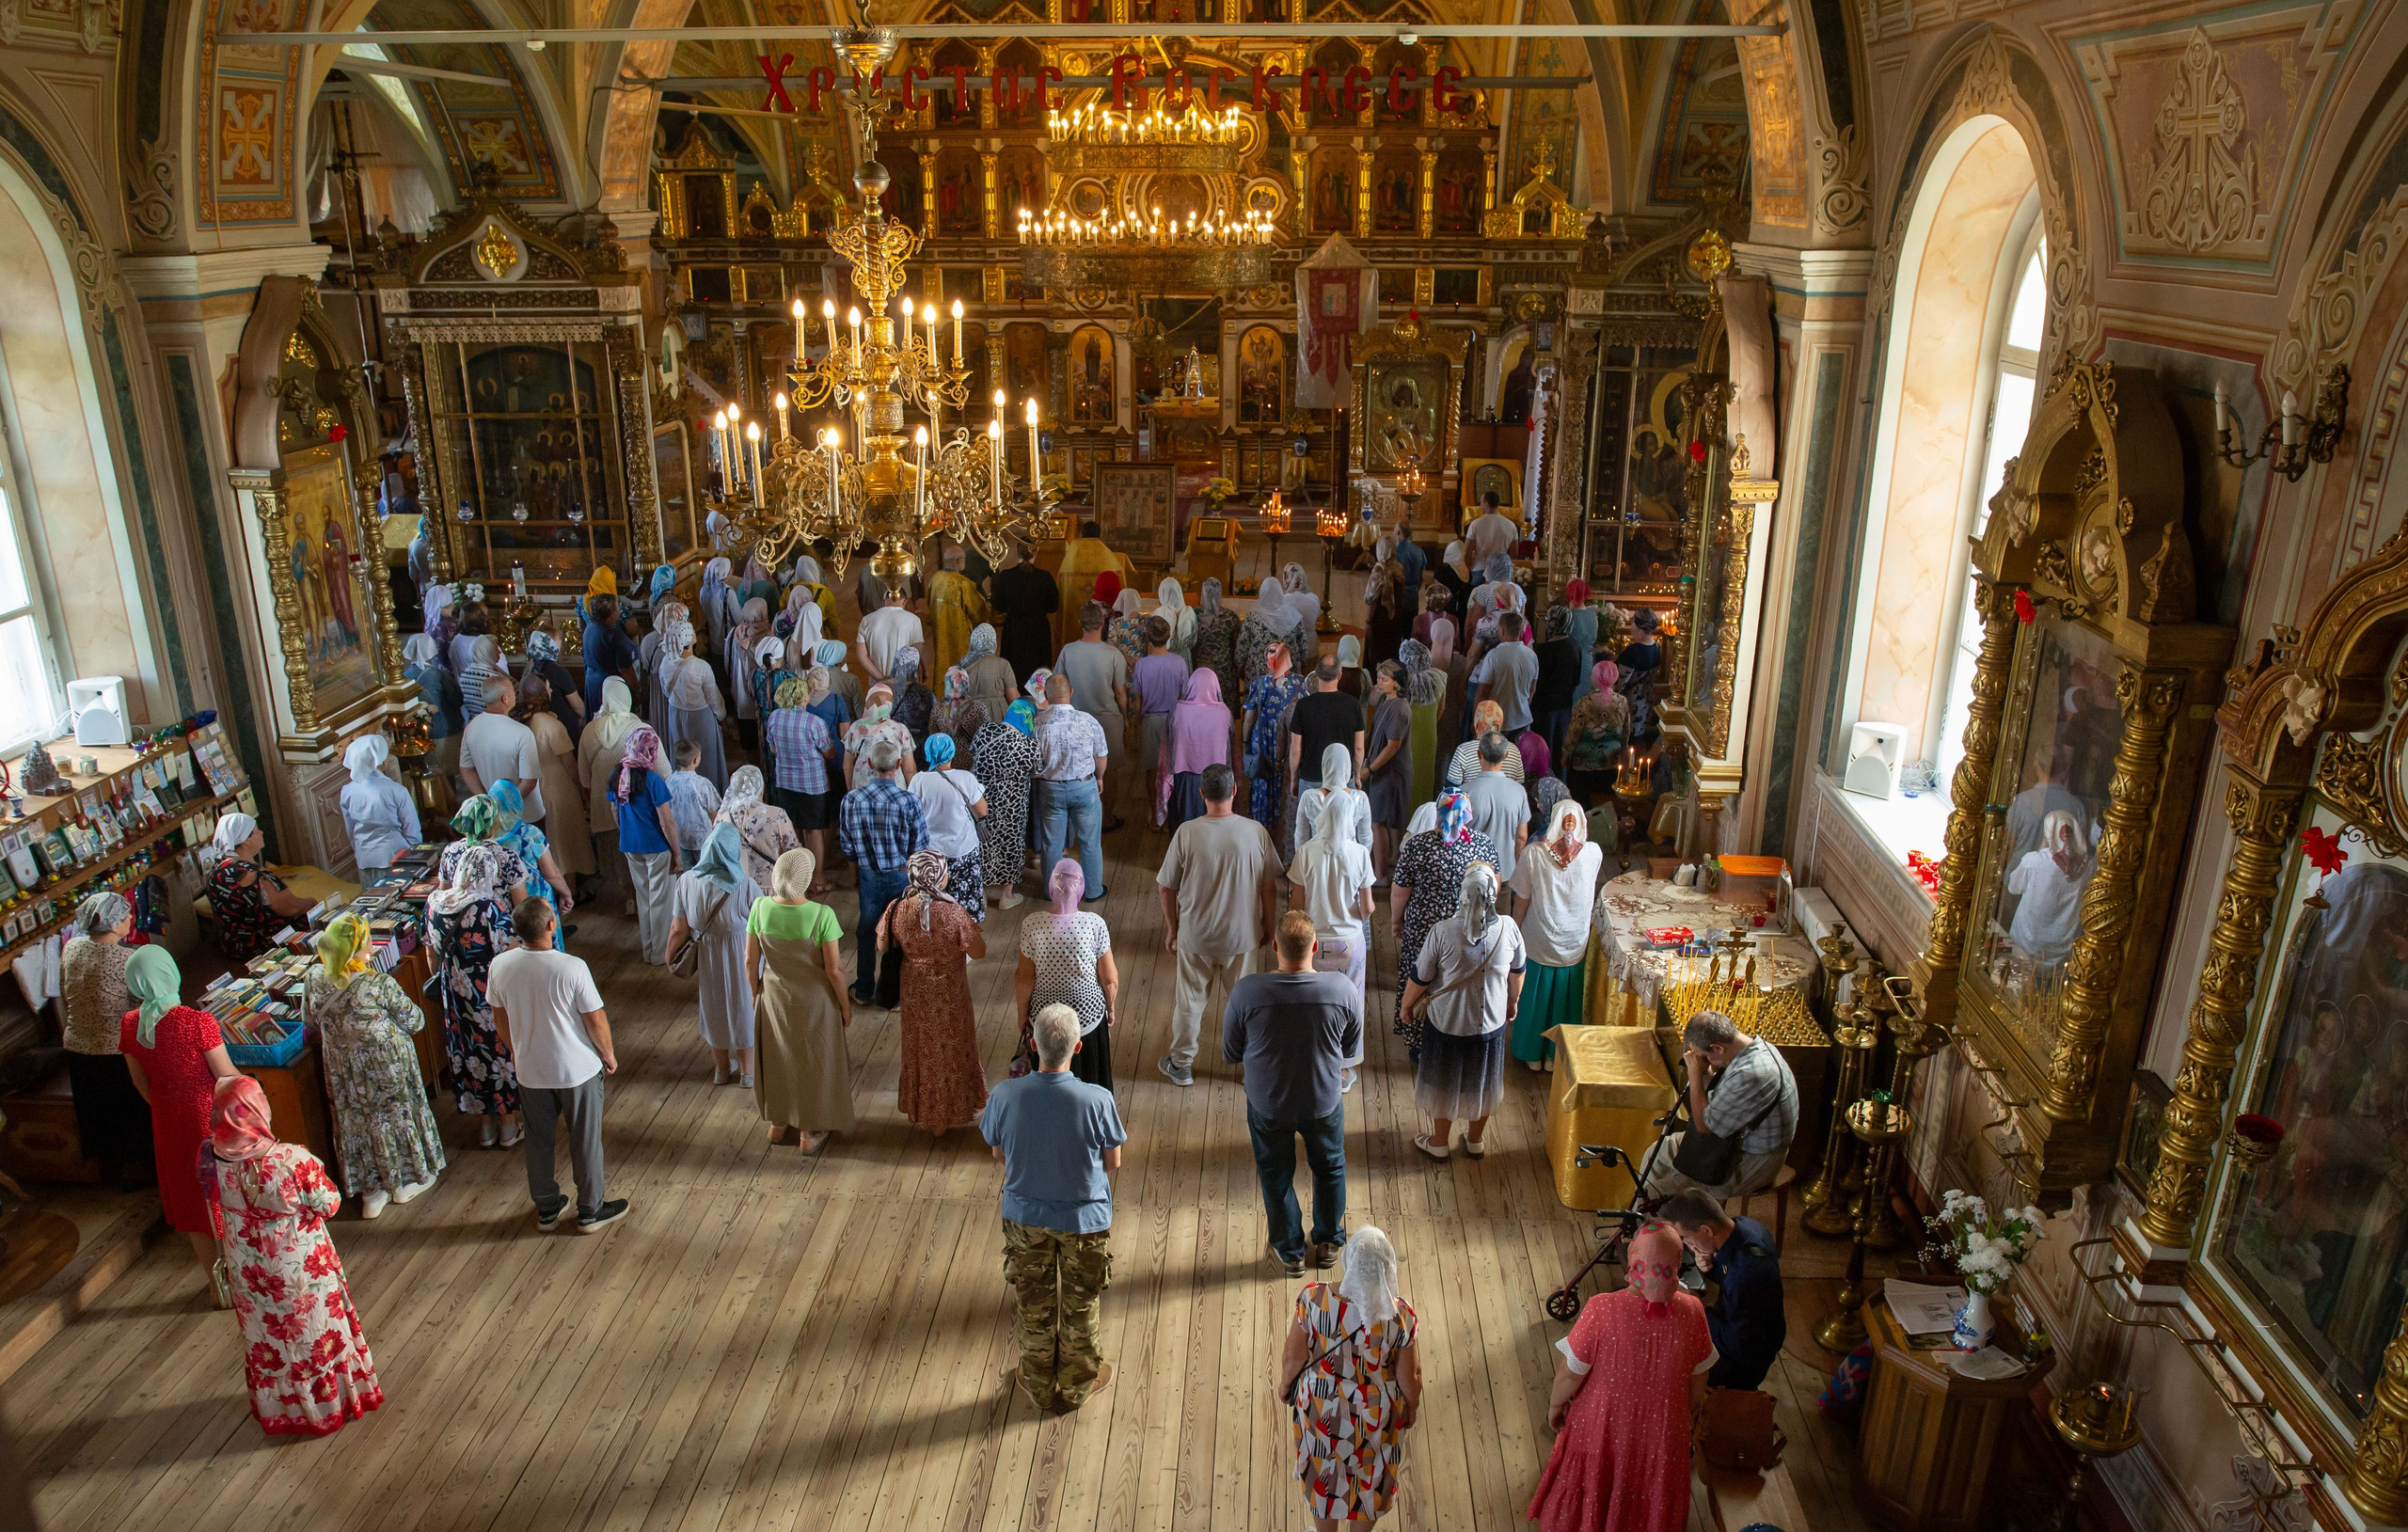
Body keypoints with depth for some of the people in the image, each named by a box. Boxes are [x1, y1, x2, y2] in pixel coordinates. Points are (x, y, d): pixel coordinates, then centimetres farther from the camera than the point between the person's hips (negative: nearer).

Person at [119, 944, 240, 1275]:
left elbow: (141, 1082, 5)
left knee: (191, 1203, 18)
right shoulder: (197, 1022, -24)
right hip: (212, 1116, -5)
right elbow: (227, 1077, -16)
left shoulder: (129, 1025, -8)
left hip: (167, 1121, 5)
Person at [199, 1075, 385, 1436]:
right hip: (302, 1268, -3)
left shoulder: (210, 1160, -22)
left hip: (248, 1274, 4)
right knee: (316, 1333, 21)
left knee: (265, 1339, 26)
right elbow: (329, 1204, -18)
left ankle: (277, 1410, 47)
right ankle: (332, 1403, 41)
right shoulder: (294, 1160, -34)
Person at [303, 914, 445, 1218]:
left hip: (341, 1067, 4)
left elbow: (310, 1019, 3)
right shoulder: (380, 985, -29)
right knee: (396, 1114, 18)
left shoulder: (314, 978, -15)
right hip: (386, 1064, -4)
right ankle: (407, 1181, 36)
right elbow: (414, 1021, -17)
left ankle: (371, 1191, 33)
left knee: (357, 1121, 20)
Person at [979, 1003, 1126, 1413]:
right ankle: (1077, 1384, 41)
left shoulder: (1005, 1096, -23)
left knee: (1034, 1307, 23)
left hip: (1025, 1217, 1)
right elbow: (1113, 1162, -12)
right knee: (1080, 1306, 22)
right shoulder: (1097, 1100, -27)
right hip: (1085, 1220, -1)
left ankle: (1040, 1385, 42)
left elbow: (998, 1152, -4)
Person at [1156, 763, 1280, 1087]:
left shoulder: (1186, 833, -17)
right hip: (1242, 935, 1)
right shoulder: (1255, 832, -15)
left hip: (1195, 936, -1)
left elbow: (1165, 888, -9)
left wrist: (1171, 927, 7)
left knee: (1190, 999, 18)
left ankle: (1181, 1064, 33)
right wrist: (1268, 925, 11)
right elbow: (1269, 887, -6)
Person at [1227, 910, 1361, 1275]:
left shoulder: (1246, 991, -27)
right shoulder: (1342, 989, -24)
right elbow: (1352, 1052, -7)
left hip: (1268, 1104, -1)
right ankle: (1328, 1243, 47)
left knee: (1276, 1175, 24)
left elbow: (1230, 1054, -11)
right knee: (1330, 1167, 28)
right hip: (1325, 1101, 1)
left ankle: (1290, 1251, 42)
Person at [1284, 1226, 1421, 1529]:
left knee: (1323, 1473, 29)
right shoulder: (1401, 1317, -30)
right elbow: (1410, 1378, -15)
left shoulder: (1313, 1299, -30)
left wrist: (1285, 1383, 6)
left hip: (1321, 1407, 1)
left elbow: (1293, 1357, -16)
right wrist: (1412, 1407, 7)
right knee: (1368, 1477, 29)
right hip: (1375, 1415, 0)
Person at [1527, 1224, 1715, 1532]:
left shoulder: (1601, 1310, -32)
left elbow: (1571, 1371, -19)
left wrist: (1555, 1404, 1)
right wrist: (1692, 1412, 15)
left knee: (1589, 1482, 27)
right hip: (1661, 1432, 2)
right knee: (1654, 1498, 29)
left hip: (1602, 1425, -2)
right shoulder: (1691, 1312, -23)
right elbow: (1698, 1377, -6)